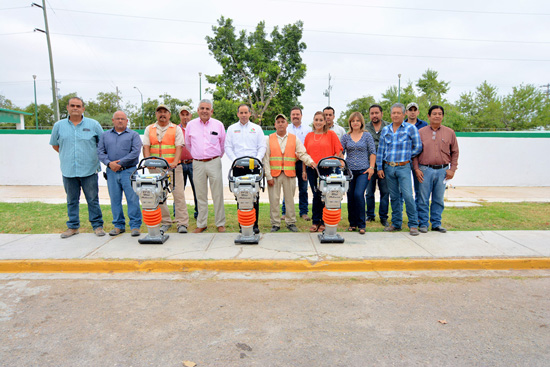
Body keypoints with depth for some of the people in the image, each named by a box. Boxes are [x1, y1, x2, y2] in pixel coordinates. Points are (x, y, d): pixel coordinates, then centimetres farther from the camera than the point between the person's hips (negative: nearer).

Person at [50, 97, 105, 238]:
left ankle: (97, 225, 11)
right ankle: (73, 226, 21)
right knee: (72, 201, 11)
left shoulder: (93, 124, 2)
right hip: (68, 171, 2)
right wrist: (66, 155, 13)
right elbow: (54, 144, 20)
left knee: (93, 200, 2)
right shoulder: (59, 125, 8)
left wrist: (97, 157, 6)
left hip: (89, 170, -2)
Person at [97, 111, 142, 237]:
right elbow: (100, 152, 8)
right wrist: (109, 163, -9)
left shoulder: (133, 135, 7)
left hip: (129, 171, -3)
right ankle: (118, 225, 16)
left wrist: (120, 163, -11)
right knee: (115, 199, 6)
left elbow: (135, 152, -7)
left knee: (132, 199, -6)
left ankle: (135, 225, 2)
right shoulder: (105, 135, 17)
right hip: (111, 172, 3)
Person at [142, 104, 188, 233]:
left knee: (179, 194, -6)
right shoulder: (149, 129, 15)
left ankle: (182, 223, -1)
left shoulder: (176, 129, 9)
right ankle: (165, 222, 16)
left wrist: (175, 162, -18)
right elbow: (146, 147, 7)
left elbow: (178, 147, -2)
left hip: (173, 167, -2)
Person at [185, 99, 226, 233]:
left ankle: (220, 223, 10)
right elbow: (188, 144, 20)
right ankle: (201, 224, 16)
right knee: (201, 195, 7)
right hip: (197, 164, 1)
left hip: (214, 163, -1)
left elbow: (223, 144, 15)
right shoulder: (191, 125, 7)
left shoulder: (218, 125, 4)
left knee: (218, 194, 0)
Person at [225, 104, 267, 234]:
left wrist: (257, 159, -9)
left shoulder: (257, 128, 13)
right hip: (238, 167, 1)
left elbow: (262, 147, 8)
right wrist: (235, 160, -8)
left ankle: (255, 224, 3)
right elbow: (228, 147, 8)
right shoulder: (231, 129, 14)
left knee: (254, 196, -4)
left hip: (254, 166, 0)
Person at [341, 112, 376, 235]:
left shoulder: (367, 136, 6)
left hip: (363, 170, -3)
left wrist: (371, 167, -5)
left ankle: (361, 225, -4)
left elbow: (372, 152, 4)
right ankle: (352, 223, 18)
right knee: (350, 197, 5)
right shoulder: (346, 137, 10)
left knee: (358, 194, -16)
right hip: (349, 170, 3)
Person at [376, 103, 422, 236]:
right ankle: (396, 223, 19)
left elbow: (418, 147, 3)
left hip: (403, 167, -4)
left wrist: (405, 156, 5)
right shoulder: (385, 130, 12)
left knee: (408, 196, -10)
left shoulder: (410, 128, 1)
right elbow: (380, 150, 12)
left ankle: (413, 225, 0)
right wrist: (379, 167, 7)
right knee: (394, 197, 10)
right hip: (388, 168, 4)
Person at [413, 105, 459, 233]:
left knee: (438, 199, 9)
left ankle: (436, 224, 20)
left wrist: (452, 169, 2)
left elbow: (455, 152, 10)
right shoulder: (421, 132, 3)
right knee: (423, 199, 2)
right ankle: (423, 223, 14)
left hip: (442, 171, 2)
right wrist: (416, 169, -4)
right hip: (425, 170, -1)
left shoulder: (450, 132, 7)